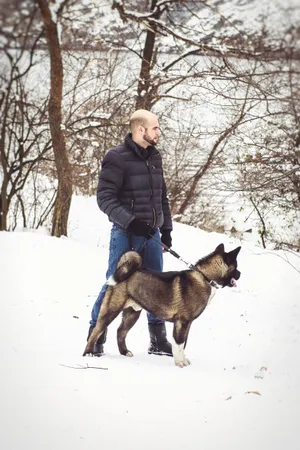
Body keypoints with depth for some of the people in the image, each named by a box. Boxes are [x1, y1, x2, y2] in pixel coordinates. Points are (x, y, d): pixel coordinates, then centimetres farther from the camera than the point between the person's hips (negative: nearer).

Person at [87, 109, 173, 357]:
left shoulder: (155, 157, 11)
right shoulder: (117, 158, -11)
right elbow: (105, 198, -14)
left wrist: (166, 228, 14)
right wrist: (129, 221, -24)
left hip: (151, 234, 6)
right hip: (125, 233, -6)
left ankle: (158, 341, 20)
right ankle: (96, 337, 7)